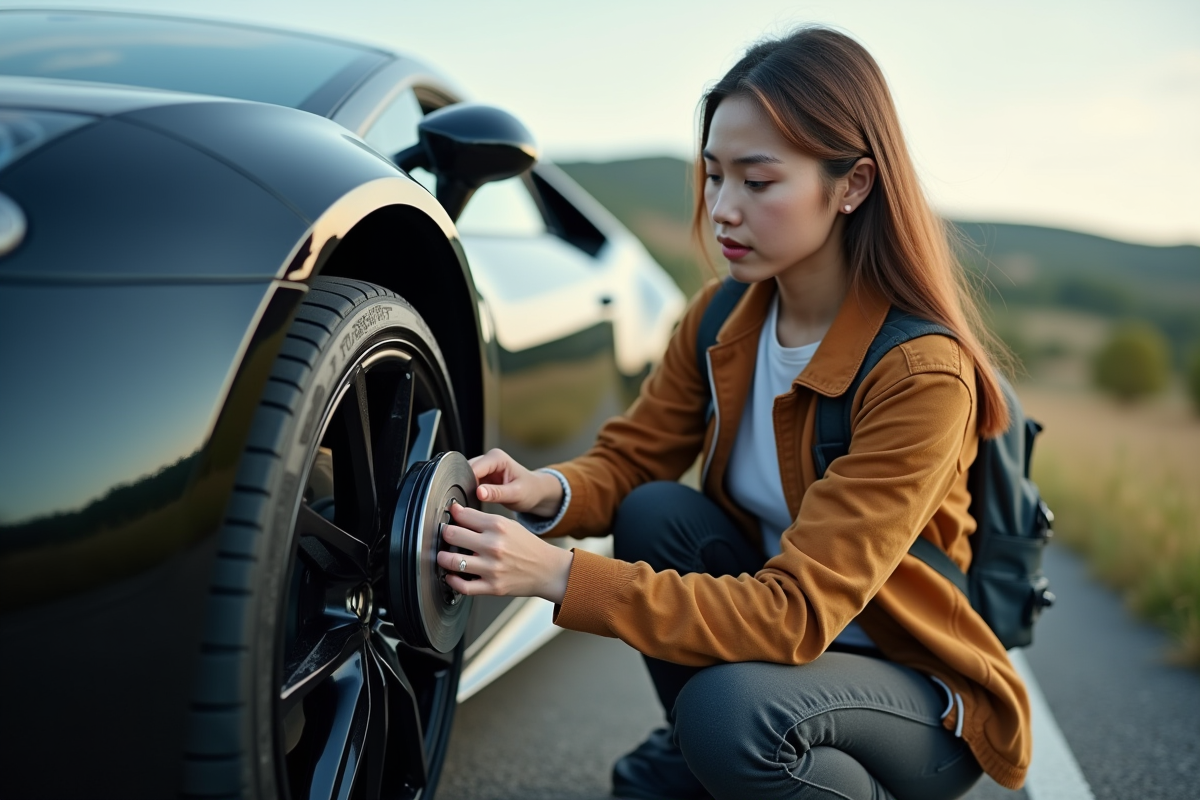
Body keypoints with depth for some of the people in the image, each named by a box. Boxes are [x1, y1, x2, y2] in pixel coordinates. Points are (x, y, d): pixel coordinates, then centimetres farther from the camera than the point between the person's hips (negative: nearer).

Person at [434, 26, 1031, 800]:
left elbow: (797, 611, -31)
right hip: (772, 622, 6)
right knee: (655, 510, -19)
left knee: (729, 707, -34)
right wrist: (547, 492, -25)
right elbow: (629, 458, 0)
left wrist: (560, 576, -38)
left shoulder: (921, 373, -28)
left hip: (917, 681, -6)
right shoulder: (721, 319, -6)